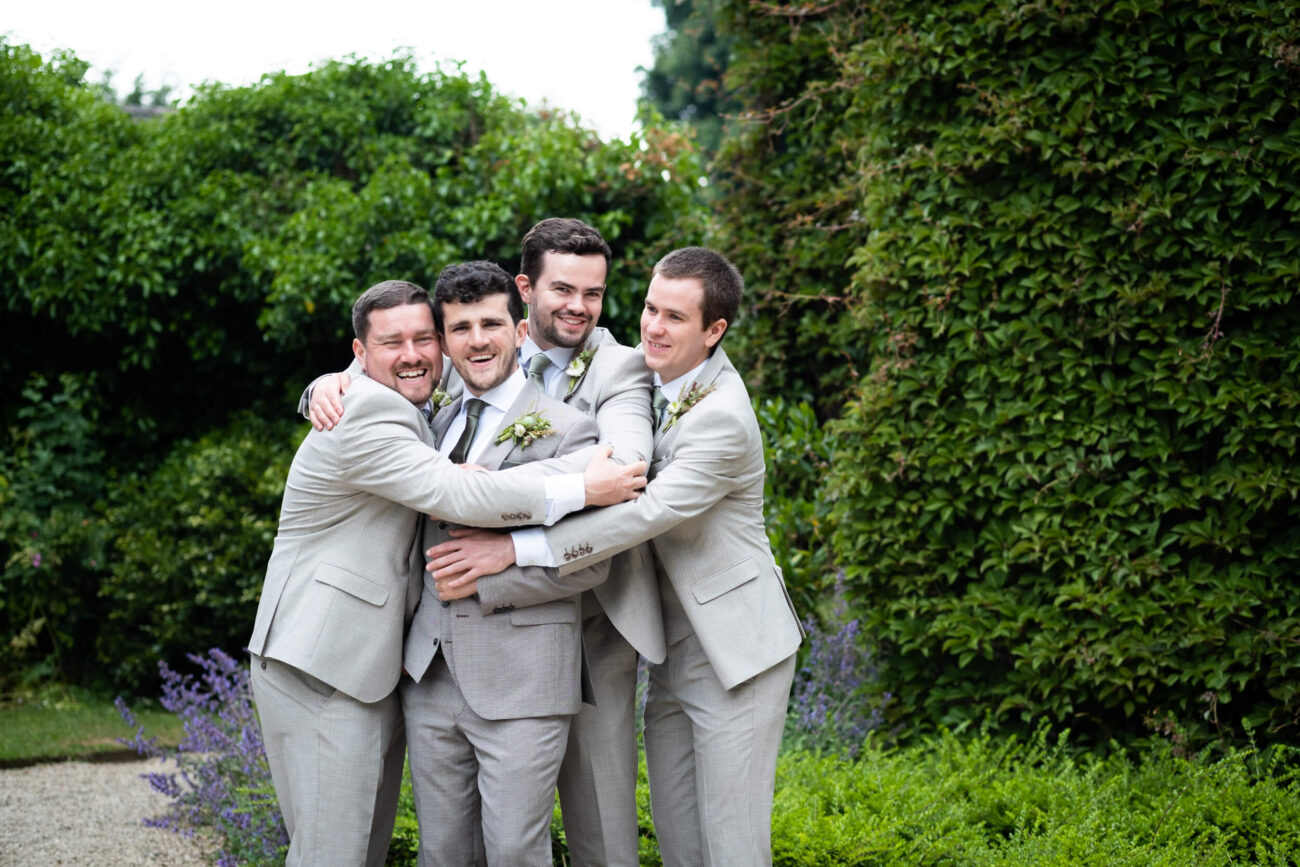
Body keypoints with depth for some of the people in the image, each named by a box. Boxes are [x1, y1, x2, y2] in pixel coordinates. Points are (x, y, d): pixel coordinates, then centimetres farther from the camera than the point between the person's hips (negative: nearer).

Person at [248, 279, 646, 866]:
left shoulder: (411, 414, 17)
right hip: (322, 666, -10)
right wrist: (583, 489, -24)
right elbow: (458, 496, -26)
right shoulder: (365, 416, -16)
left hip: (371, 665, 10)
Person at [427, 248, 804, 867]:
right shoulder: (642, 372, 4)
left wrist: (514, 549, -31)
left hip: (734, 649, -8)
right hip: (673, 649, 8)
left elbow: (645, 515, -29)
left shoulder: (723, 420, -21)